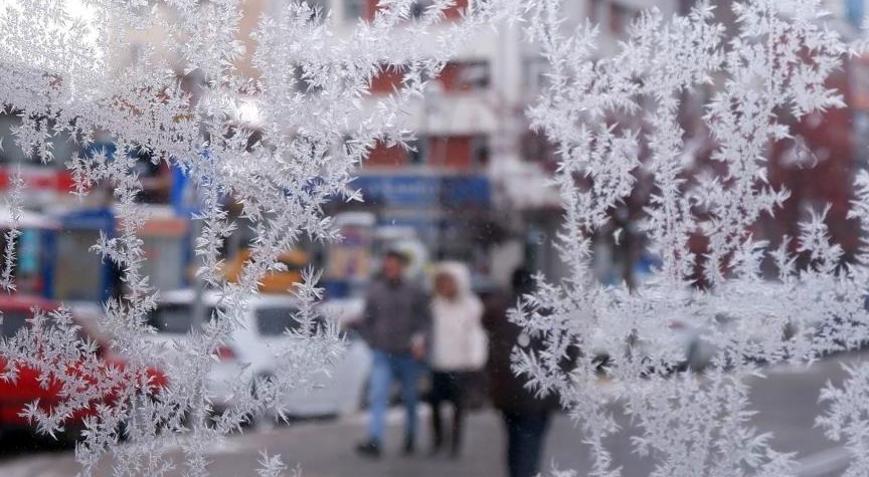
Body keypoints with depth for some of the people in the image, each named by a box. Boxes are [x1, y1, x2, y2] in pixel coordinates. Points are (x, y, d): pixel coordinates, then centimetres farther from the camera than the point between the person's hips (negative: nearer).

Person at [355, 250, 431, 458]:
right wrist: (373, 342, 8)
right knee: (378, 396, -14)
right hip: (383, 355, 0)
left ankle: (410, 439, 30)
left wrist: (420, 339, -16)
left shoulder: (414, 291, 0)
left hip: (408, 355, 0)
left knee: (410, 399, 11)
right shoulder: (375, 291, 3)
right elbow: (366, 321, 13)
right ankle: (374, 442, -22)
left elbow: (426, 318, -2)